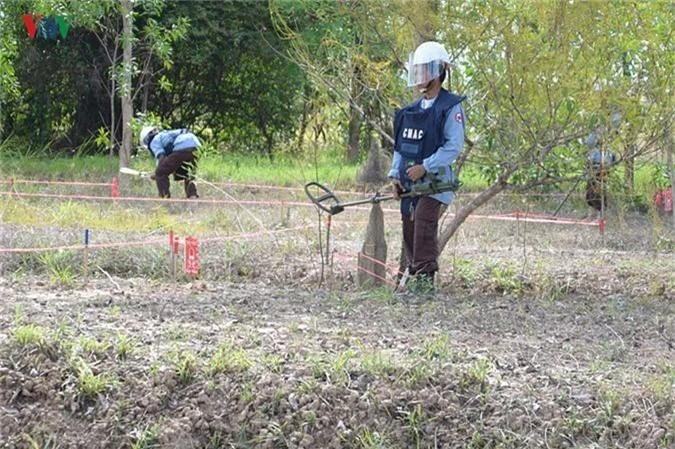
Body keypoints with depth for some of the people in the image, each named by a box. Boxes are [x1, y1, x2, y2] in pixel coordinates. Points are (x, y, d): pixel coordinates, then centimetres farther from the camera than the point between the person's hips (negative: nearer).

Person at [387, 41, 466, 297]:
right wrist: (395, 174, 8)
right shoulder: (412, 110, 17)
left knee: (424, 227, -18)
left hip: (434, 180, -8)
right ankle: (413, 281, 13)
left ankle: (425, 282, -19)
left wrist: (425, 167, -19)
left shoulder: (451, 108, -7)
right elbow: (400, 145, 20)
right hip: (409, 181, 8)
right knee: (409, 231, 7)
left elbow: (454, 147, -14)